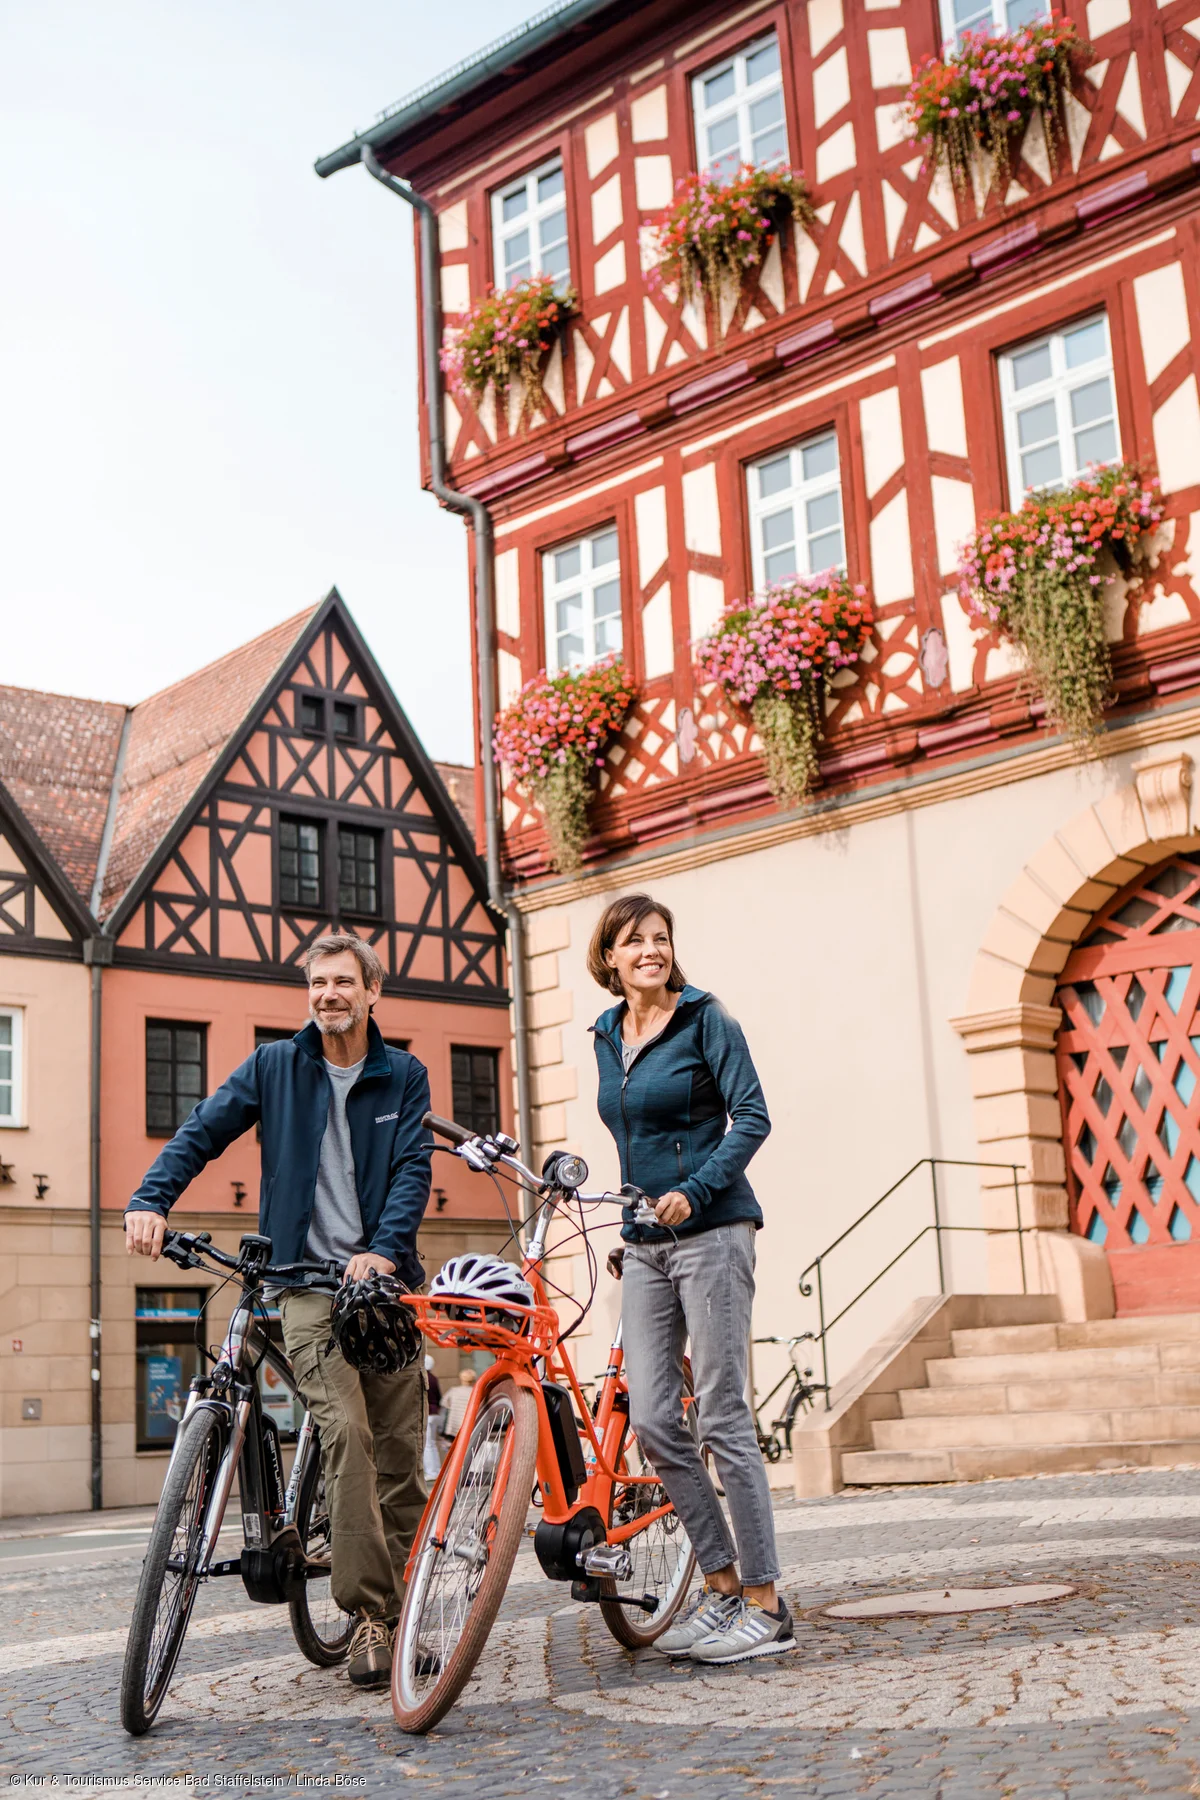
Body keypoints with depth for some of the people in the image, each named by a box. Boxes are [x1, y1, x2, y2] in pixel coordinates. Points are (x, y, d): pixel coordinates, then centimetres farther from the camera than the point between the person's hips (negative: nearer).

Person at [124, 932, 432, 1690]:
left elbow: (414, 1167, -3)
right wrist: (150, 1201, -15)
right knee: (346, 1434, -18)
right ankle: (369, 1613, -13)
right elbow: (203, 1132, 2)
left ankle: (405, 1613, 14)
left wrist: (385, 1249, -20)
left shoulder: (404, 1075, 7)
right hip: (308, 1282, -1)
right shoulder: (276, 1066, 6)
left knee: (401, 1453, 2)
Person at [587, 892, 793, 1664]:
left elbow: (752, 1116, -11)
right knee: (652, 1421, 2)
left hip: (710, 1232, -6)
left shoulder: (704, 1019, -4)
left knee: (723, 1419, -6)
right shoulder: (607, 1036, 14)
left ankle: (766, 1606, 3)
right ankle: (721, 1584, 15)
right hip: (644, 1244, 7)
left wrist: (694, 1190, -21)